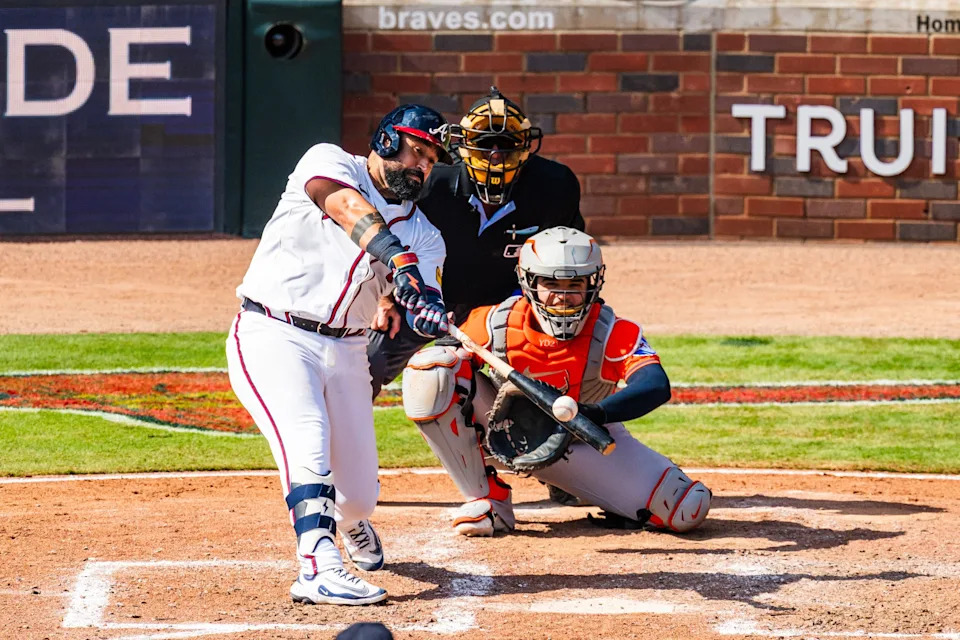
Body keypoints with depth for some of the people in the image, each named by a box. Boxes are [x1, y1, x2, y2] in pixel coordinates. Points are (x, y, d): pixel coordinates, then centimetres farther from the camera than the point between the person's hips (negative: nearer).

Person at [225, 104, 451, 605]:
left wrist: (432, 315, -32)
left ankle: (348, 519, 43)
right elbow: (347, 205, -27)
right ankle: (319, 568, -37)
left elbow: (423, 305, -6)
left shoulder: (424, 234, 9)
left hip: (345, 351, 5)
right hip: (273, 337, -5)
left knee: (359, 492, 7)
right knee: (308, 442, -29)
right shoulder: (331, 163, -4)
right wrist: (399, 259, -42)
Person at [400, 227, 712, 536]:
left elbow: (657, 387, -40)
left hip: (582, 444, -1)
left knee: (689, 509, -22)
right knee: (429, 371, -27)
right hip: (505, 432, 1)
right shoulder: (496, 324, -19)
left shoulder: (614, 334, -24)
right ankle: (487, 499, -13)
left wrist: (594, 414, -57)